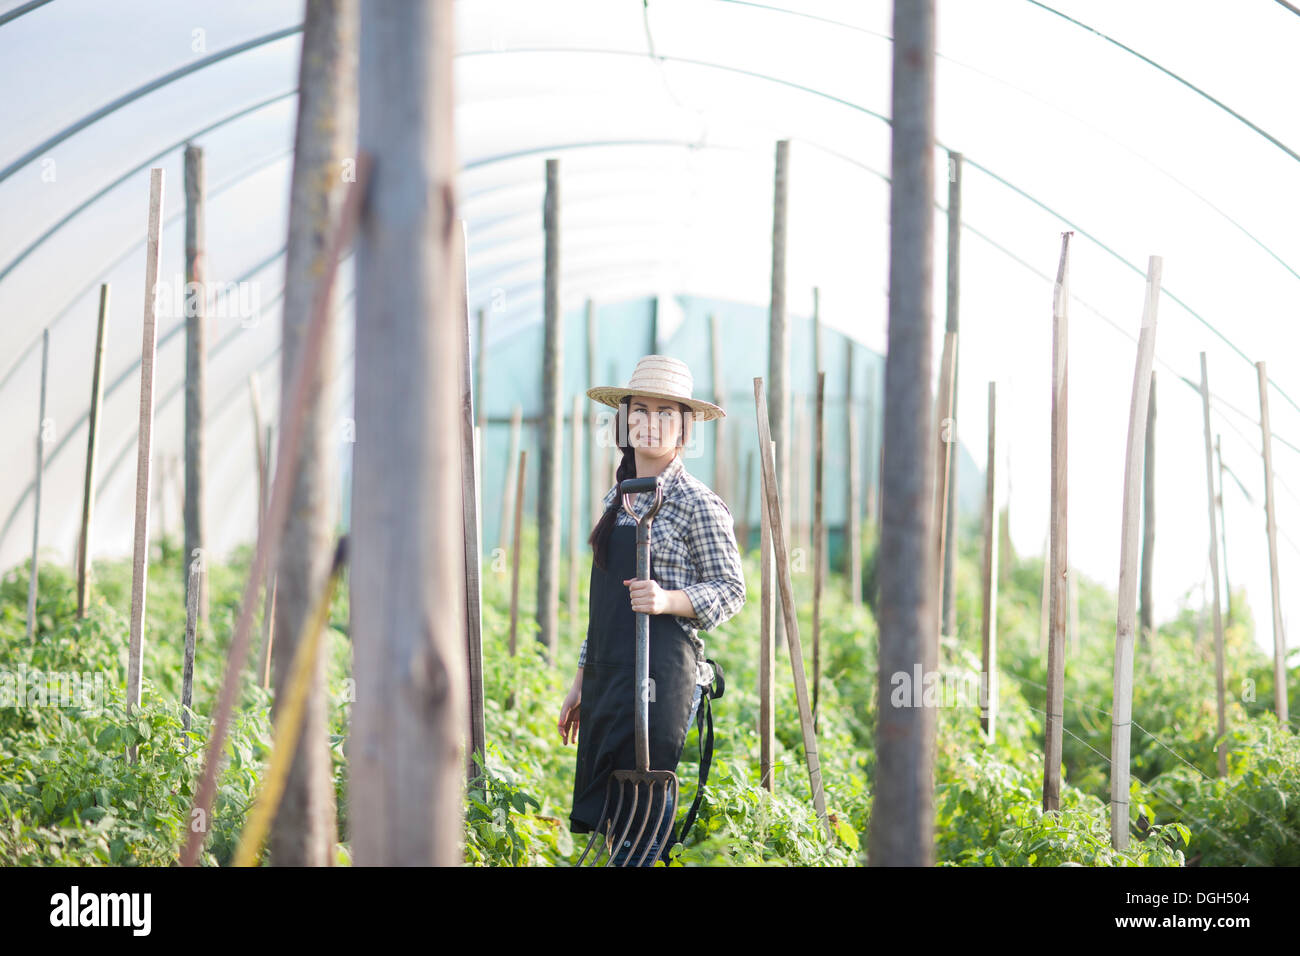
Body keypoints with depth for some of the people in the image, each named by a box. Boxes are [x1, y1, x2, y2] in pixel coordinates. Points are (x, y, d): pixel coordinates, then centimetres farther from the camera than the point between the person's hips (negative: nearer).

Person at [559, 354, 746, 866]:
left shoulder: (696, 503, -5)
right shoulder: (617, 499, 16)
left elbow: (731, 590, -5)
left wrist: (669, 600, -22)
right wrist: (581, 682, 20)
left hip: (661, 670, -7)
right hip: (608, 671, 7)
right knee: (600, 809, 6)